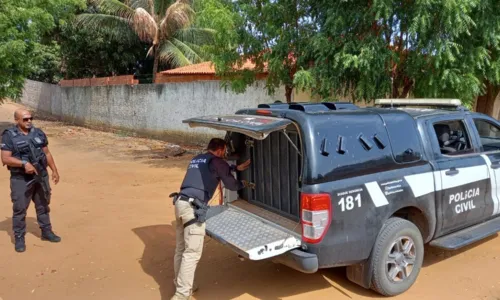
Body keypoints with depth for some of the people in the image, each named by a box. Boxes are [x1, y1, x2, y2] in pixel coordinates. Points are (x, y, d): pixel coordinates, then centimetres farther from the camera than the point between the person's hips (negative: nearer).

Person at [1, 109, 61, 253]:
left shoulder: (38, 133, 5)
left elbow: (47, 153, 11)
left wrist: (54, 170, 9)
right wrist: (24, 163, -28)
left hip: (41, 176, 5)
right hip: (21, 179, -5)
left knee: (43, 205, 15)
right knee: (20, 208, 3)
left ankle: (46, 232, 29)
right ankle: (19, 238, 16)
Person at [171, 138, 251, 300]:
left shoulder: (196, 159, 25)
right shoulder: (216, 161, 2)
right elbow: (230, 184, 6)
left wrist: (236, 168, 47)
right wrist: (242, 184, 28)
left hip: (180, 203, 9)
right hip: (193, 207, -9)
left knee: (181, 249, 17)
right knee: (192, 253, -5)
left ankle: (180, 285, 29)